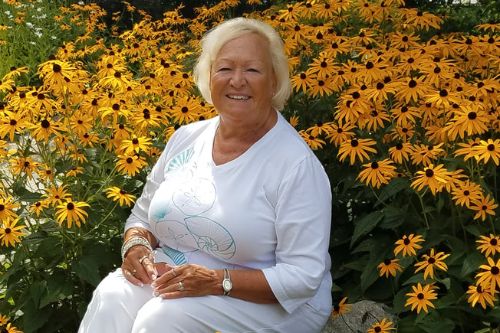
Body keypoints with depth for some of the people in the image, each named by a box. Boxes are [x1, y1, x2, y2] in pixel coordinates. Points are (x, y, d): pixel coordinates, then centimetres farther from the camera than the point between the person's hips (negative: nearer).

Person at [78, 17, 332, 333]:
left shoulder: (297, 164, -15)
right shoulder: (187, 137, 4)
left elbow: (303, 276, -17)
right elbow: (143, 215, 15)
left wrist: (216, 281, -25)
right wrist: (136, 246, -8)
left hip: (272, 304, -4)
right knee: (112, 297, -25)